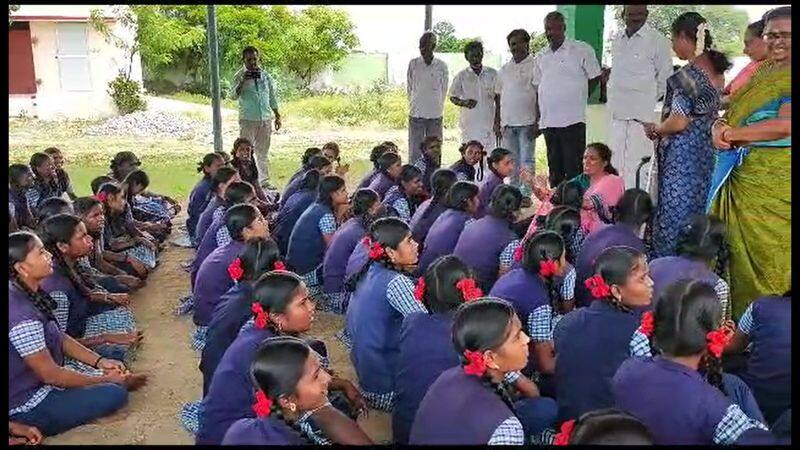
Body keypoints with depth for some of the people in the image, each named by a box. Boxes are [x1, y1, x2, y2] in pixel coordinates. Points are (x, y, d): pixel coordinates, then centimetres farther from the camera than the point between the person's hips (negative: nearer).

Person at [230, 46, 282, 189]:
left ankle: (264, 180, 16)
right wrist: (242, 81, -24)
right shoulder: (239, 76, -2)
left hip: (265, 119, 4)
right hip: (248, 120, -4)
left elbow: (272, 97, 16)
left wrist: (277, 116, 15)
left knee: (263, 152, 9)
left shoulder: (265, 75, 9)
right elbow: (233, 96, -12)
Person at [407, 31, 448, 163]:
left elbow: (444, 89, 9)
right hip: (416, 114, 0)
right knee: (415, 151, 0)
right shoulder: (413, 64, 2)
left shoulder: (441, 66, 1)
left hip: (435, 114, 0)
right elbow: (409, 88, 9)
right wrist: (414, 105, 11)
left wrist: (437, 106, 11)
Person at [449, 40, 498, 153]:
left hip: (488, 122, 1)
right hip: (469, 122, -1)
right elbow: (452, 97, 7)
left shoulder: (492, 74, 7)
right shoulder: (461, 76, 4)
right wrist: (464, 103, -15)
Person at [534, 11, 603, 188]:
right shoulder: (541, 56, 15)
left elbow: (595, 78, 3)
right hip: (548, 121, 5)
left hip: (572, 120, -5)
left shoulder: (582, 50, -1)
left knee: (573, 171, -7)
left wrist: (577, 98, -1)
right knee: (554, 171, 12)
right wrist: (537, 117, 11)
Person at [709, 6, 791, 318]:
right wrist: (719, 128, -6)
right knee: (739, 250, 11)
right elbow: (731, 114, 17)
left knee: (767, 253, -2)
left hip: (774, 183, -7)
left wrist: (731, 134, -14)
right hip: (740, 174, 7)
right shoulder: (760, 73, 17)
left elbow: (785, 125, -21)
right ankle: (741, 320, 21)